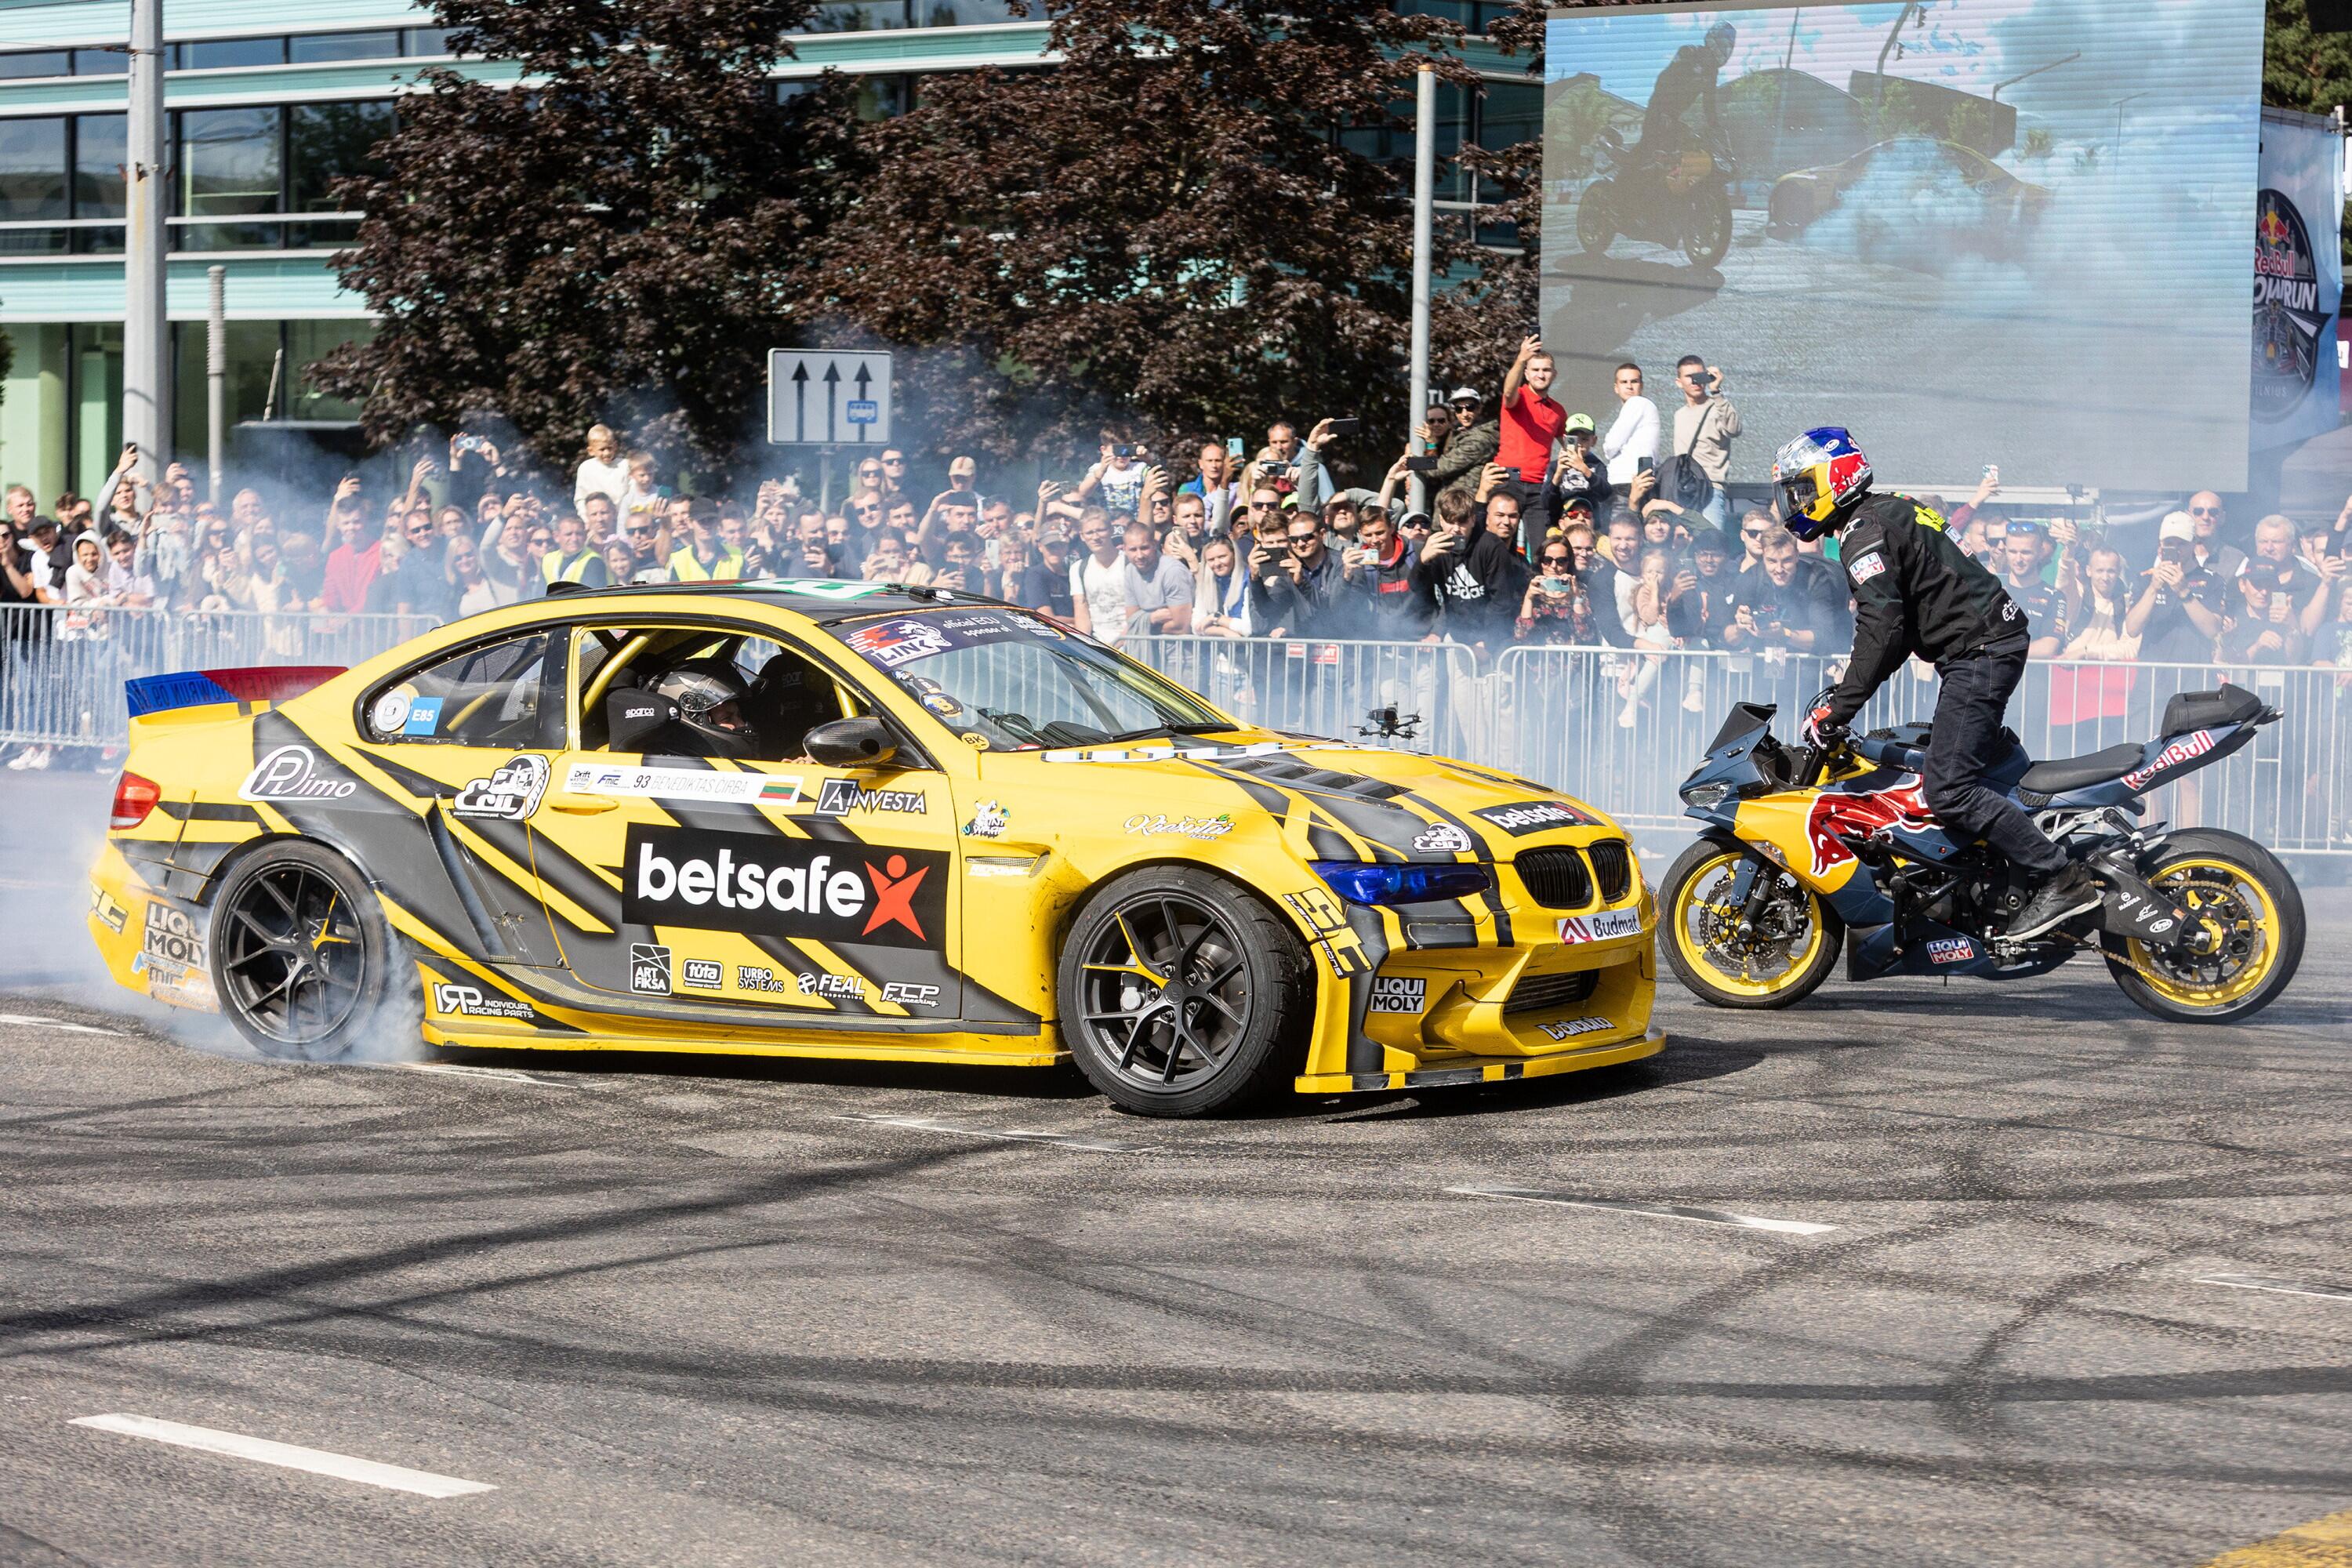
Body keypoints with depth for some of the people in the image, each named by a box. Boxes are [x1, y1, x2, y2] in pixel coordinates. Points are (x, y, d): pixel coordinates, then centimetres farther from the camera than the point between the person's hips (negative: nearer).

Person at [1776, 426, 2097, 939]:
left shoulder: (1864, 532, -13)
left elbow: (1882, 628, -23)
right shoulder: (1887, 514, 20)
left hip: (1978, 652, -11)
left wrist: (1838, 709, -21)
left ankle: (2063, 878, -18)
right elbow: (1896, 626, 24)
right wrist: (1842, 690, 20)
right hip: (1996, 641, 11)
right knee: (1980, 760, 24)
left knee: (1949, 790, -17)